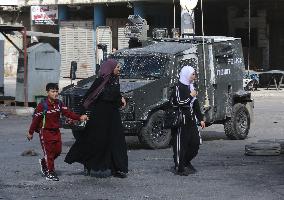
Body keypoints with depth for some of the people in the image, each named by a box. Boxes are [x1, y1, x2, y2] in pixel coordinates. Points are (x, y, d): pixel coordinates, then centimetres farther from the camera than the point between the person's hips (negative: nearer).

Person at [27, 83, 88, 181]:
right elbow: (36, 119, -11)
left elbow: (68, 112, -5)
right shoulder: (42, 105, -15)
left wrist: (79, 118, -20)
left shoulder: (59, 104, 3)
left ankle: (44, 162, 33)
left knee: (58, 150, 9)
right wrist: (31, 132, -7)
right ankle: (50, 173, 4)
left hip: (56, 131, 6)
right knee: (49, 152, -4)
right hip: (45, 132, -6)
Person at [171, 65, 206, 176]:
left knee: (195, 142, 7)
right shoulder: (179, 87, -10)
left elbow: (195, 104, 20)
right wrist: (191, 96, -11)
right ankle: (179, 168, 1)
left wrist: (200, 119, 17)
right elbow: (179, 103, -21)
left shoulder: (190, 87, 16)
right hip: (181, 120, -8)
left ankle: (186, 162, 24)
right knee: (181, 143, -4)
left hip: (190, 120, 8)